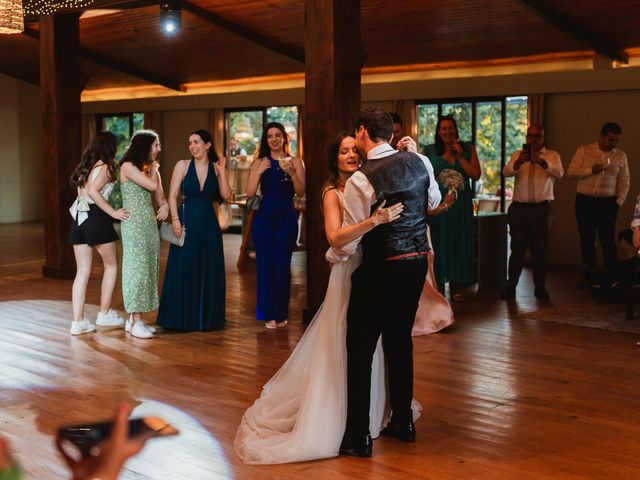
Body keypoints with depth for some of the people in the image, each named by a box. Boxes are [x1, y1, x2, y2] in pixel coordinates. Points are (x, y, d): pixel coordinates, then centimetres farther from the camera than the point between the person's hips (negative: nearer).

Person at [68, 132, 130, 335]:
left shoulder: (86, 166, 16)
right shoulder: (105, 167, -6)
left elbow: (83, 191, 8)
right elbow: (93, 191, -21)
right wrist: (113, 212, -17)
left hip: (79, 218, 7)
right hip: (96, 219, -7)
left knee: (82, 272, 6)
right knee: (111, 266, 12)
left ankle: (78, 321, 3)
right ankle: (104, 314, 14)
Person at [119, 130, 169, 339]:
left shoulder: (149, 168, 15)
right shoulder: (128, 166, -8)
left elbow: (160, 195, 13)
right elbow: (152, 186, -17)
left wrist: (165, 205, -9)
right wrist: (153, 167, -1)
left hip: (150, 223, 8)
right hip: (134, 224, -8)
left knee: (148, 268, 6)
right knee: (137, 268, -7)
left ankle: (135, 318, 12)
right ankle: (136, 322, -5)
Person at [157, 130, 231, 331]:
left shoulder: (216, 167, 4)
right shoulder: (183, 165, 0)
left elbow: (226, 195, -8)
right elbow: (172, 196, -4)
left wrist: (222, 171, -12)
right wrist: (175, 220, -14)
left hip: (209, 224, 2)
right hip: (187, 221, -2)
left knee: (209, 271, 7)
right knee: (183, 270, 0)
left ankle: (206, 317, 19)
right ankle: (181, 318, 10)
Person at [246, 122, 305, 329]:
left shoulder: (295, 162, 5)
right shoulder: (260, 162, 6)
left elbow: (301, 192, -4)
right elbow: (250, 192, -3)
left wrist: (292, 173, -18)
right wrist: (259, 172, -14)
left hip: (286, 219, -1)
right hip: (263, 218, 1)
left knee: (282, 265, -1)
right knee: (265, 264, -1)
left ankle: (281, 313, 11)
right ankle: (268, 314, 6)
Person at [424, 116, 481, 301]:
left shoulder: (467, 149, 6)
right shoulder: (429, 151, 3)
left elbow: (476, 175, -3)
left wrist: (460, 156, -10)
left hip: (461, 204, 2)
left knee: (459, 242, 6)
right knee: (438, 242, 1)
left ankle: (456, 286, 14)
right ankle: (438, 285, 9)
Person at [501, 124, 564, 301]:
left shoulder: (552, 156, 6)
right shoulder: (518, 155, 10)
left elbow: (559, 173, -13)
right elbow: (506, 172, -7)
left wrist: (542, 162, -32)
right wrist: (517, 163, -30)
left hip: (542, 208, -1)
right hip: (519, 207, 1)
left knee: (540, 249, 5)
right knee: (517, 248, 2)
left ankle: (540, 287, 14)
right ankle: (511, 285, 8)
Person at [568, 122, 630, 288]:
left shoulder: (621, 155, 5)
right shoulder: (584, 151, 1)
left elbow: (624, 181, 9)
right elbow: (571, 172, -5)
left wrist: (619, 201, 0)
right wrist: (591, 170, -17)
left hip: (608, 203, 0)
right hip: (584, 201, 0)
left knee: (608, 240, -2)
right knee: (587, 239, 7)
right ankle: (589, 276, 17)